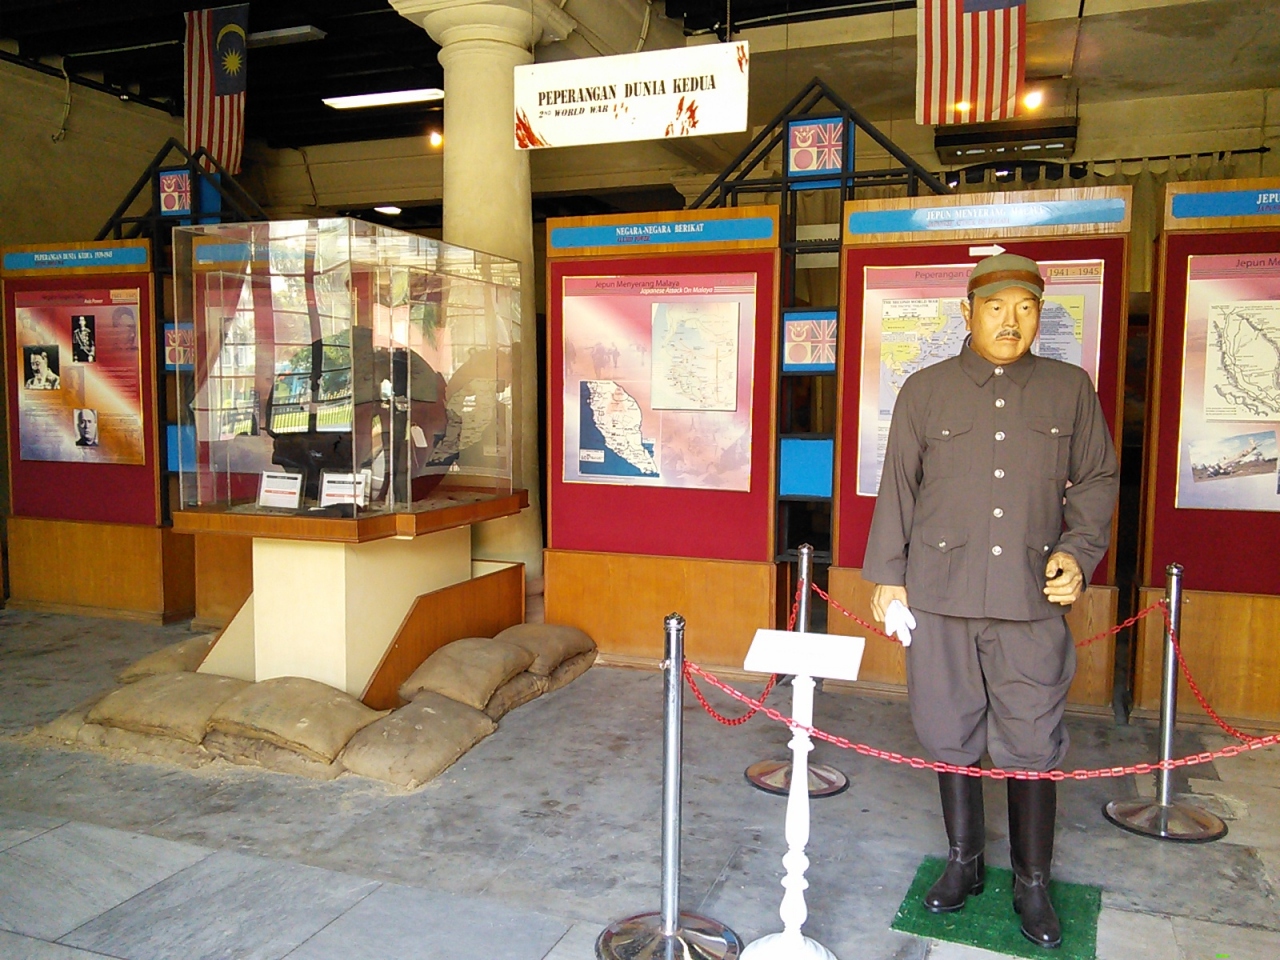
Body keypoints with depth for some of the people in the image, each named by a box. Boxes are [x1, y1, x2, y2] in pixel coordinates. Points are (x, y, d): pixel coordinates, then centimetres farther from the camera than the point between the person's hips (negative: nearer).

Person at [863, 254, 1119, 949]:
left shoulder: (1071, 388, 9)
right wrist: (888, 576, 6)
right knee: (952, 736, 10)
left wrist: (1078, 550, -1)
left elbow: (1097, 479, 14)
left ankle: (1032, 885, 22)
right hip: (940, 598, 0)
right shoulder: (925, 389, 7)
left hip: (1033, 601, 0)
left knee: (1032, 746, 3)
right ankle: (963, 864, 29)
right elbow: (897, 487, 8)